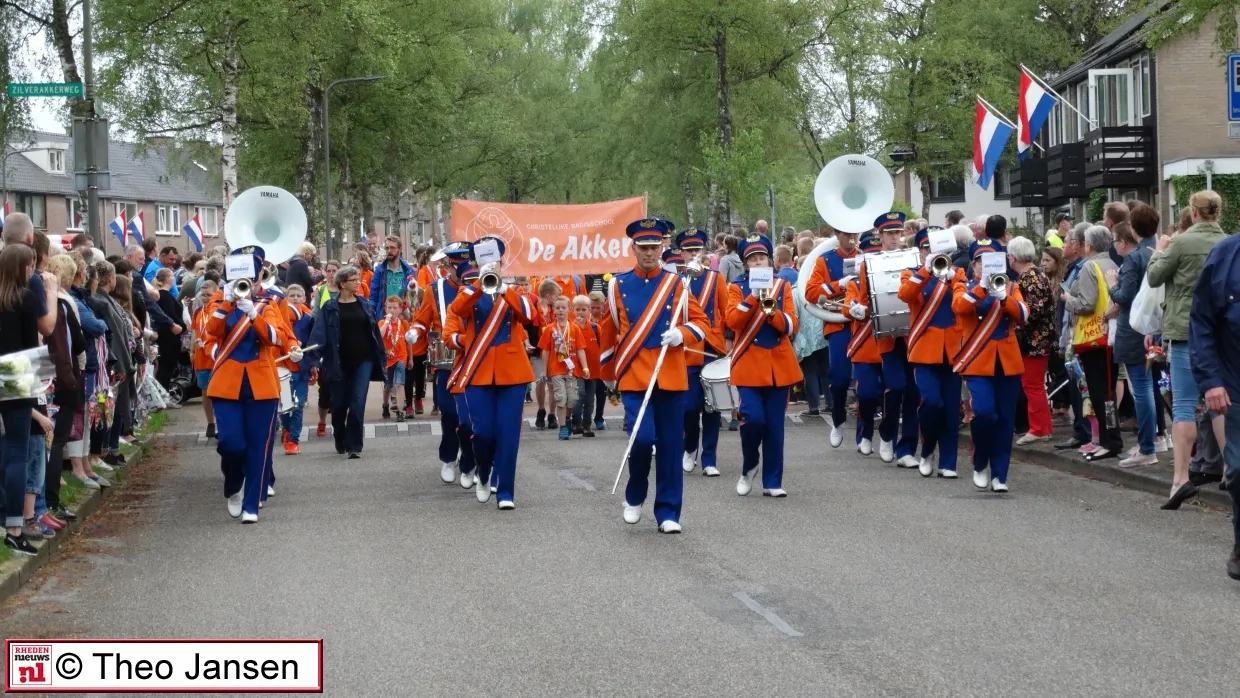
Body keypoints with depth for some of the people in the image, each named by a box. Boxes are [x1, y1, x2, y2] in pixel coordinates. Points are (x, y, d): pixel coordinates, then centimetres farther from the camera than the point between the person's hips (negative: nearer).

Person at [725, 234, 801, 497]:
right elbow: (733, 321, -13)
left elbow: (792, 327, -2)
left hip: (779, 364, 2)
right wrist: (753, 297, -22)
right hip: (749, 364, -2)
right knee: (753, 418, -15)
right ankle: (749, 467, 10)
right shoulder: (737, 288, 3)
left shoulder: (783, 286, 8)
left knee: (774, 425, 3)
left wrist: (772, 310, -18)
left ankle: (773, 482, 9)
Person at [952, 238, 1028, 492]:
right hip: (977, 361, -3)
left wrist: (1002, 296, -23)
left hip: (1007, 362, 3)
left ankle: (999, 474, 11)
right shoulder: (964, 287, 5)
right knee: (983, 412, -18)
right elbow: (959, 306, -18)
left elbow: (1022, 314, -7)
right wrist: (982, 286, -27)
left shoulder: (1009, 286, 11)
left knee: (1005, 420, 3)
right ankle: (980, 464, 4)